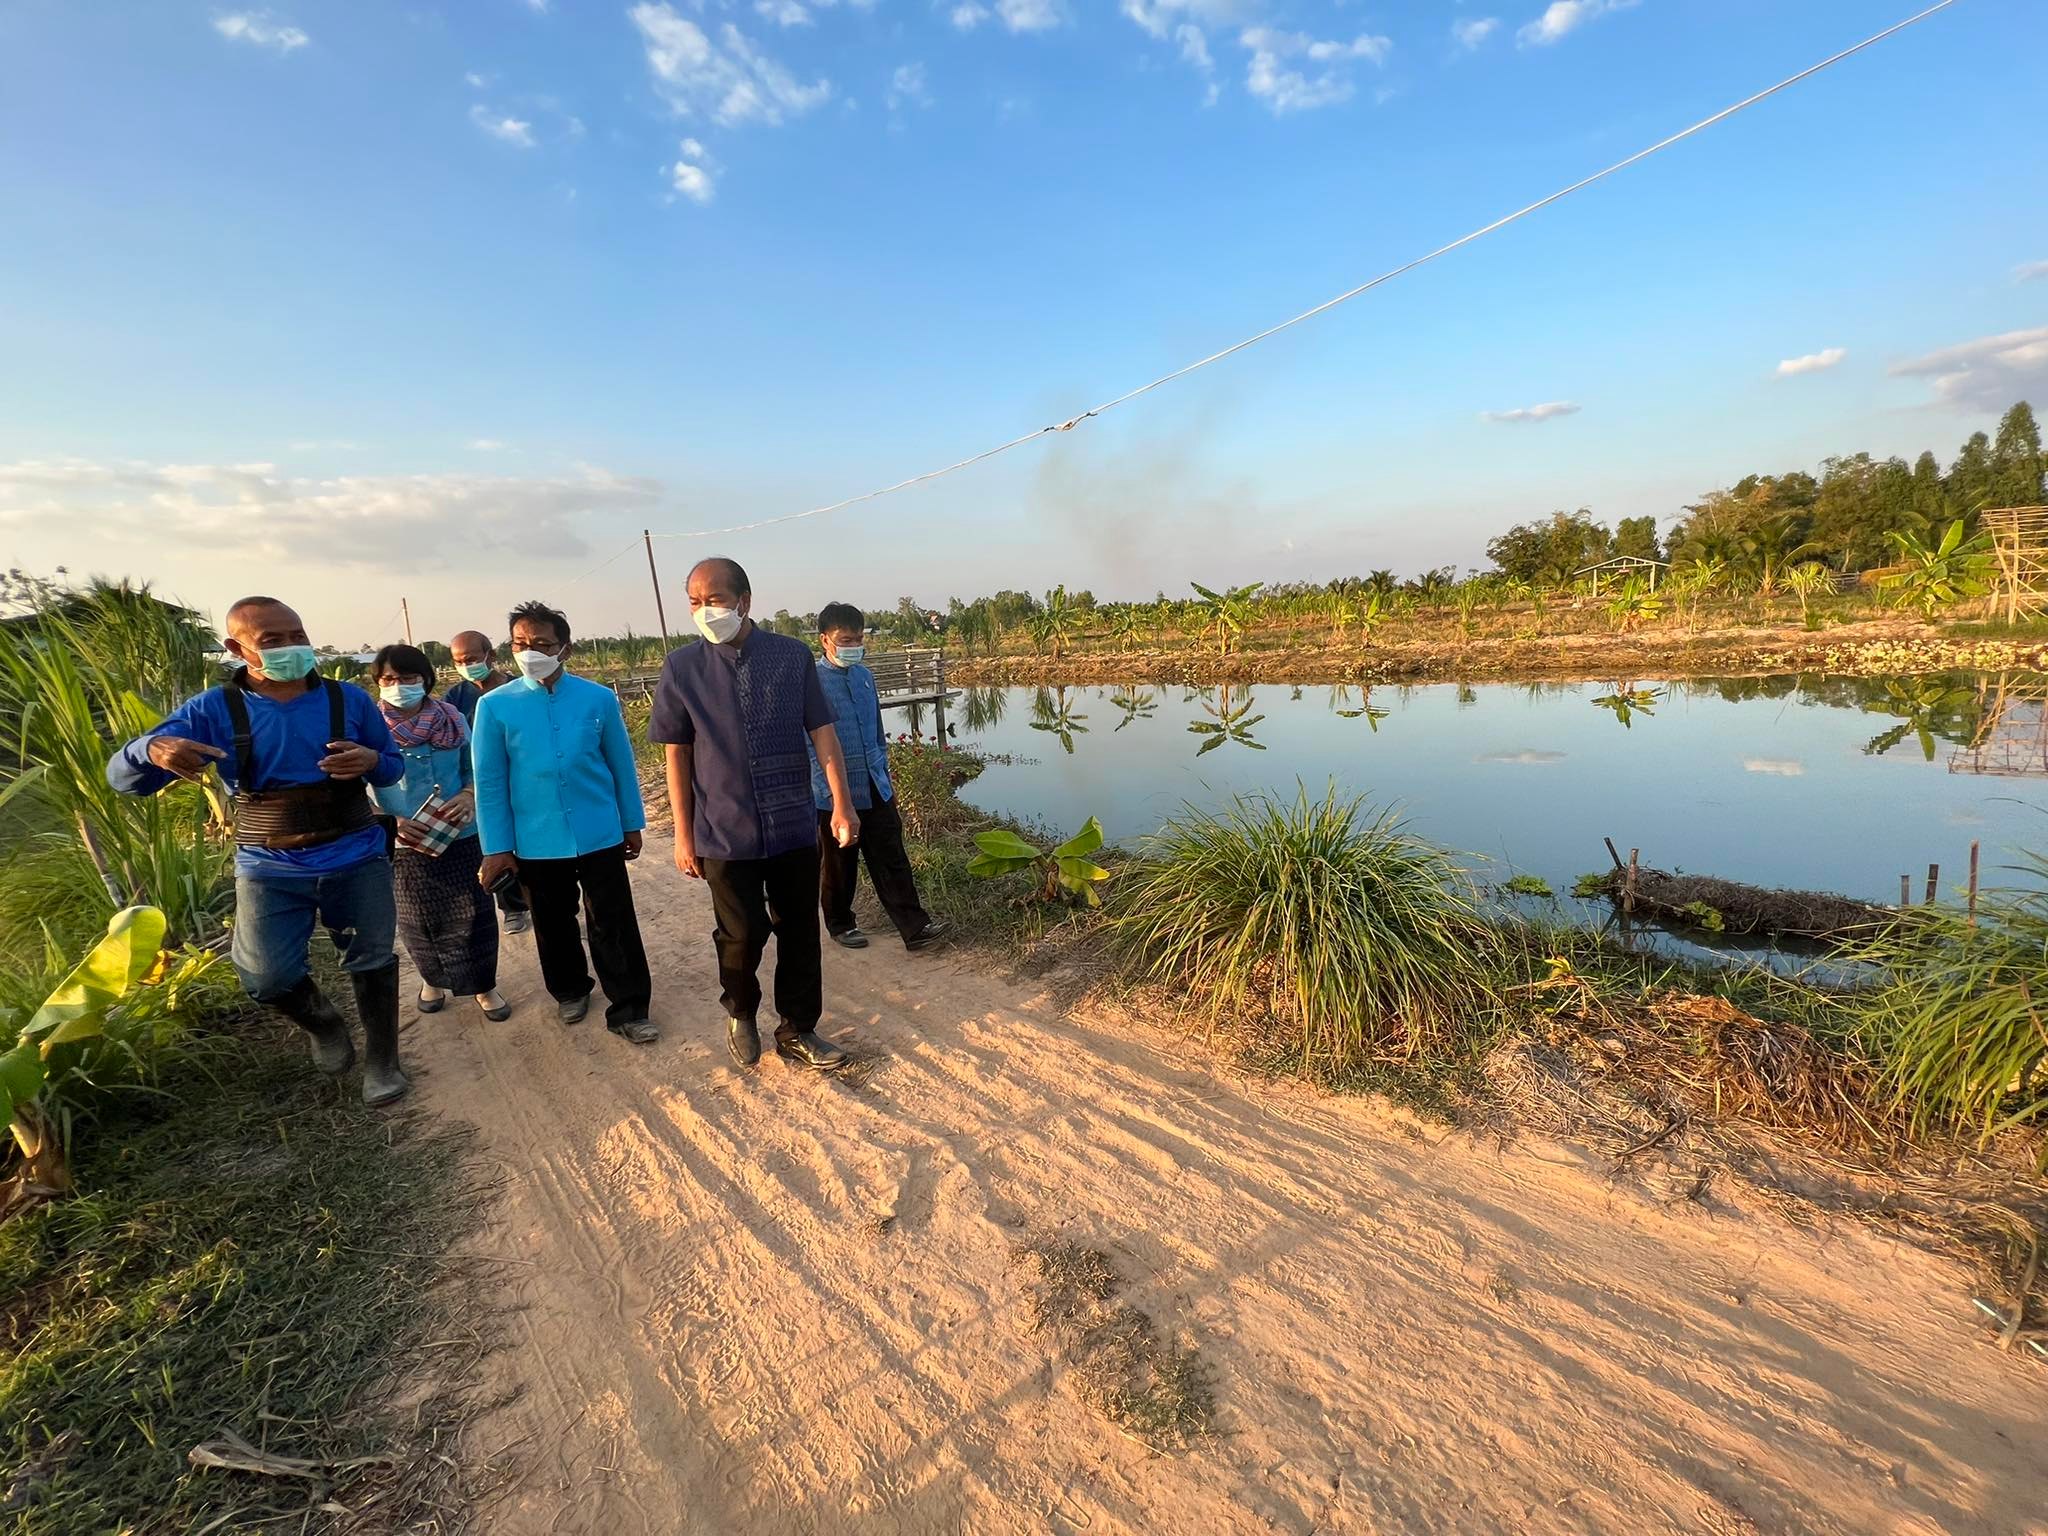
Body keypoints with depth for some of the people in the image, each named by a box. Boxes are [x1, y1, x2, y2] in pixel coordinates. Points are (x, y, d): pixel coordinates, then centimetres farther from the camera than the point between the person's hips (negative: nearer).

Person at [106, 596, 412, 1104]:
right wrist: (153, 748, -31)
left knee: (372, 960, 5)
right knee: (268, 977, -4)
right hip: (269, 868, 0)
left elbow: (393, 768, 5)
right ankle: (324, 1025, 29)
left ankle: (381, 1061, 24)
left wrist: (372, 761, -20)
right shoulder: (214, 709, -4)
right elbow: (123, 777, -6)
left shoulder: (348, 699, -3)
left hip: (357, 859, 0)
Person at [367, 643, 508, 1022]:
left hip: (460, 837, 1)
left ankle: (483, 986, 22)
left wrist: (470, 795, -15)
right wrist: (395, 822, -19)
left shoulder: (452, 719, -1)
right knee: (419, 919, 14)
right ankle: (432, 980, 39)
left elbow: (474, 768, 6)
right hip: (403, 845, 0)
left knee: (472, 914, 4)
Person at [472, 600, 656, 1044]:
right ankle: (570, 991, 40)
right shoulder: (495, 705, -5)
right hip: (535, 842, 1)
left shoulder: (599, 698, -5)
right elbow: (490, 782, -1)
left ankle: (628, 1009, 16)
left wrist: (632, 823, 7)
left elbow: (621, 764, 3)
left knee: (614, 925, 4)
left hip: (600, 835, -1)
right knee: (553, 924, 18)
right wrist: (497, 847, -1)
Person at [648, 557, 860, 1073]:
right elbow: (677, 754, 1)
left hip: (795, 826, 1)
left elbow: (822, 731, 0)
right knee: (742, 934, 8)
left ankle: (797, 1031, 27)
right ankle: (740, 1012, 37)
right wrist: (683, 834, 0)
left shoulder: (793, 655, -2)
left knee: (799, 932, 9)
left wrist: (842, 802, -6)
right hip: (725, 832, -1)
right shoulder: (681, 667, -2)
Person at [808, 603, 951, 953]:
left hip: (874, 788, 5)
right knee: (839, 865, 12)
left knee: (892, 860, 6)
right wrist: (830, 792, -16)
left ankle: (916, 928, 9)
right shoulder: (813, 682, -13)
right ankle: (840, 924, 31)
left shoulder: (865, 676, 7)